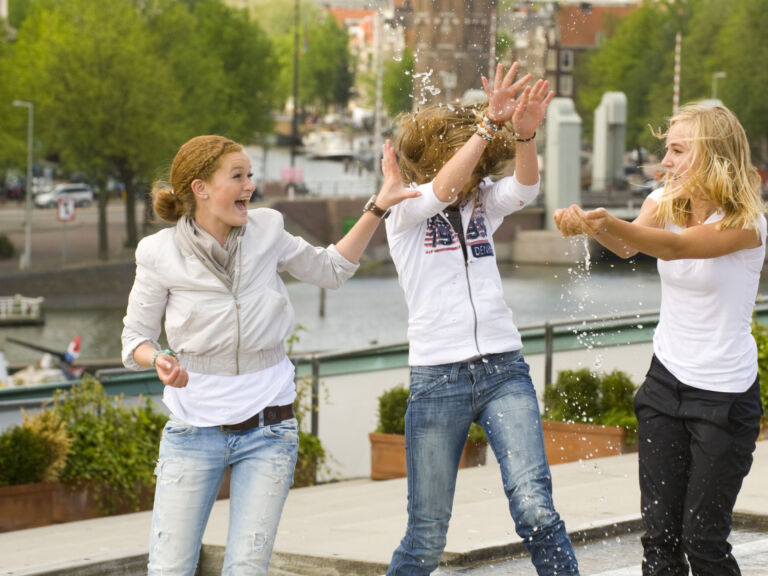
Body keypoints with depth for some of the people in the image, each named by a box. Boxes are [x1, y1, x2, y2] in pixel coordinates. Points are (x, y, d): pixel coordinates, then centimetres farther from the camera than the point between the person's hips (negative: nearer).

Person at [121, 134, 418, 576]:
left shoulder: (266, 232, 0)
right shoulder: (160, 254, -7)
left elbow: (332, 270, 15)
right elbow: (135, 340, 1)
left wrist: (379, 207, 7)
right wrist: (159, 360, -22)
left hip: (267, 431, 2)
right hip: (194, 432, -1)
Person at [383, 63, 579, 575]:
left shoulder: (484, 202, 12)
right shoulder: (406, 212, 1)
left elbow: (525, 186, -9)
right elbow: (442, 187, -20)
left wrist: (526, 132, -30)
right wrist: (489, 122, -31)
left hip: (504, 368, 3)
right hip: (437, 375, -3)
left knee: (534, 507, -15)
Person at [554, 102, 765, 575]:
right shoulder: (666, 202, 2)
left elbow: (675, 246, -34)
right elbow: (627, 246, -19)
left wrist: (609, 223, -53)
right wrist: (589, 225, -42)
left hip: (725, 394, -5)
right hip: (666, 381, 5)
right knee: (659, 532, 4)